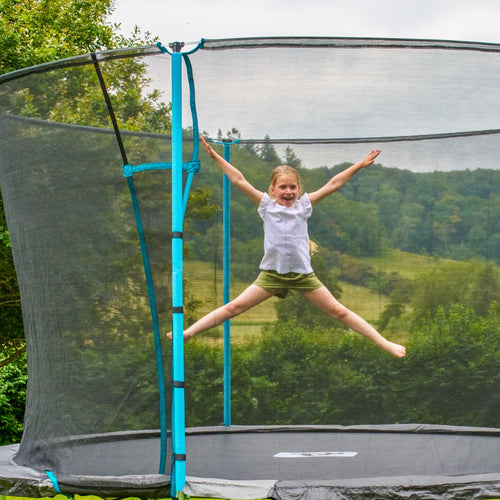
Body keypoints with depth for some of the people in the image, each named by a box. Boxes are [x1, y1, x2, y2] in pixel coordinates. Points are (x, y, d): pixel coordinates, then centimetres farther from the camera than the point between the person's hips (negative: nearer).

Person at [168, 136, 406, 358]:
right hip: (272, 273, 0)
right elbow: (239, 180, -1)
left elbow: (333, 184, 1)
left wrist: (359, 165, -2)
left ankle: (384, 343, 6)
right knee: (235, 306, -5)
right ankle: (187, 333, -2)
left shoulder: (304, 205, 2)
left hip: (303, 273, 1)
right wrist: (216, 156, -4)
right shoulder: (266, 205, 1)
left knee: (339, 312, 3)